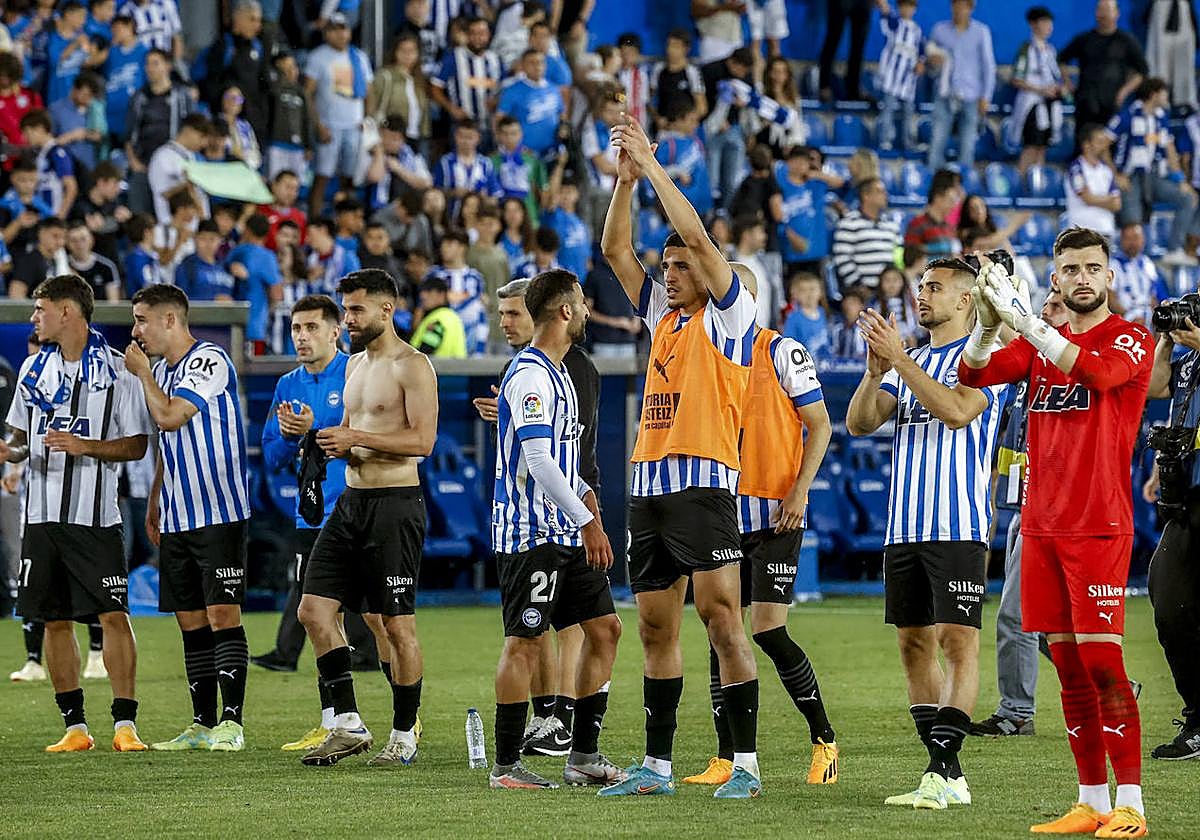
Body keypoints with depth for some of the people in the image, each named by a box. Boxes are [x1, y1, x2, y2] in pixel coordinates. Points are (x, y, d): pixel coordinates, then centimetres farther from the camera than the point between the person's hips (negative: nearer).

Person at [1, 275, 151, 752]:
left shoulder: (115, 369, -3)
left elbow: (136, 445, -3)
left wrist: (84, 446, -18)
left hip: (95, 515, -5)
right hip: (43, 512, 5)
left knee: (114, 615, -9)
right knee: (54, 620, 5)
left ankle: (125, 725, -7)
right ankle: (75, 726, 11)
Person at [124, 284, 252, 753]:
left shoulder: (209, 361, -11)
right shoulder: (162, 369, 17)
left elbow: (169, 418, -21)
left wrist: (142, 373, -6)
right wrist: (154, 505, 22)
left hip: (219, 514, -9)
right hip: (177, 519, 9)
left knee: (222, 614, -11)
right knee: (191, 621, 8)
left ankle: (232, 723, -11)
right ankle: (203, 725, 11)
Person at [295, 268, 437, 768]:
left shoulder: (412, 366, -9)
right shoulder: (355, 364, 17)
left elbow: (423, 439, -17)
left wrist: (357, 438, -19)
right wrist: (337, 444, 4)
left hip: (395, 503, -9)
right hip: (351, 501, 9)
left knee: (398, 624, -3)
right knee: (314, 610, 0)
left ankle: (405, 736, 7)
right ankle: (348, 725, 5)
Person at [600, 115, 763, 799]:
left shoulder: (729, 314, 0)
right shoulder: (664, 316, 19)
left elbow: (697, 235, -11)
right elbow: (616, 249, 17)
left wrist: (654, 167, -7)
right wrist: (626, 178, 5)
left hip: (704, 482, -8)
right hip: (650, 484, 8)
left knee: (723, 619, -10)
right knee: (656, 627, 8)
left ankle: (745, 763, -10)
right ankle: (657, 766, 12)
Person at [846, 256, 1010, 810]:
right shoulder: (911, 362, 18)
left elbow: (958, 411, -20)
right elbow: (858, 423, 10)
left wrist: (899, 358, -19)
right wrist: (875, 372, -8)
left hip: (958, 527, -7)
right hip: (904, 527, 8)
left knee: (959, 641, -9)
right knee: (914, 643, 6)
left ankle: (943, 772, -13)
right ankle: (947, 774, 10)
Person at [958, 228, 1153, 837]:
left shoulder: (1131, 340, -2)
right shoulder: (1040, 343, 15)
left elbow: (1098, 372, -24)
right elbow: (974, 373, 2)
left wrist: (1024, 319, -30)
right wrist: (987, 324, -19)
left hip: (1099, 528, -6)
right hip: (1041, 525, 6)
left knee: (1102, 662, -11)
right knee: (1069, 668, 6)